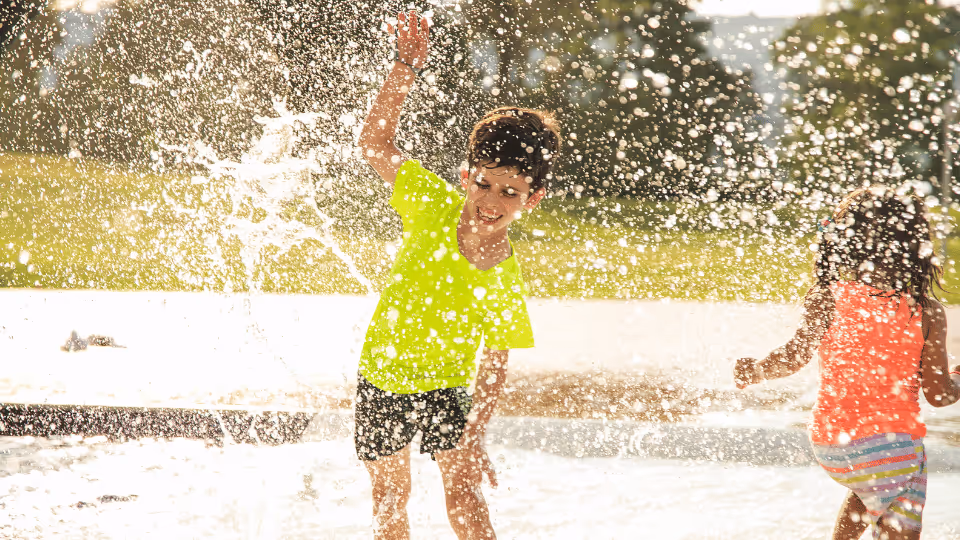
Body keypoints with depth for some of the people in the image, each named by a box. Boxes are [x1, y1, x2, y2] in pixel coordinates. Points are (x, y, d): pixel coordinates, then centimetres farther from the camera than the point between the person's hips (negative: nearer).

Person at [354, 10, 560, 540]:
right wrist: (406, 67, -21)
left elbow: (495, 363, -12)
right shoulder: (436, 206, -19)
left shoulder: (505, 283, -23)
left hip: (443, 386, -2)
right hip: (380, 378, 2)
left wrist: (475, 433, -20)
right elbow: (375, 141, -12)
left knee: (464, 497, -15)